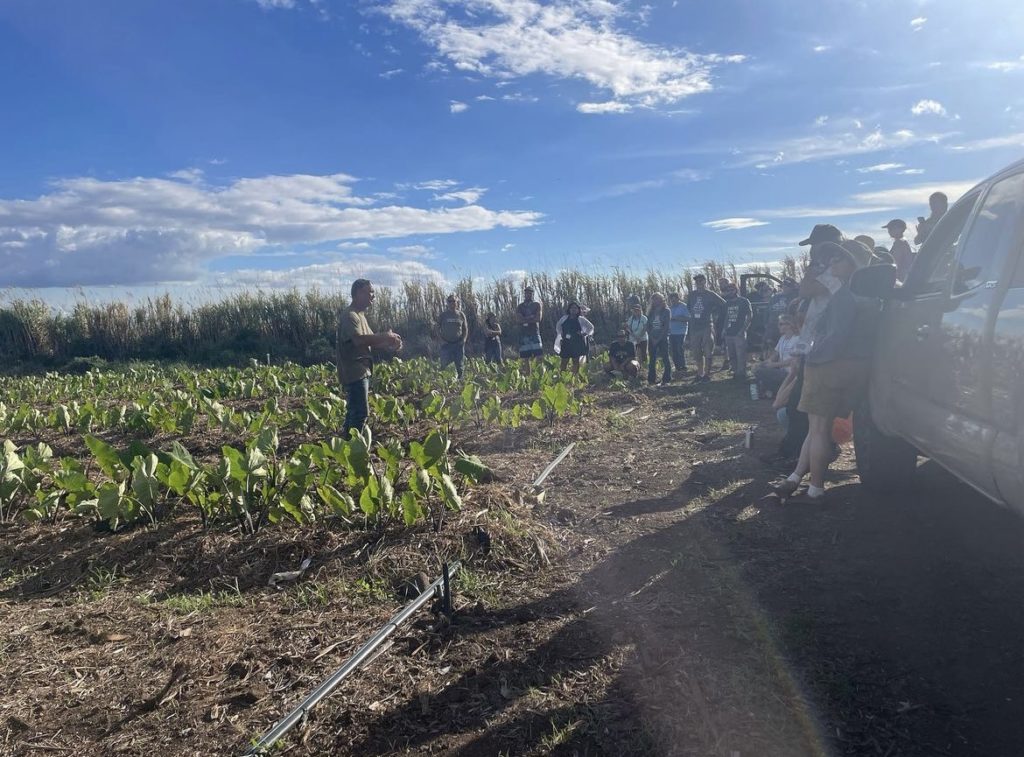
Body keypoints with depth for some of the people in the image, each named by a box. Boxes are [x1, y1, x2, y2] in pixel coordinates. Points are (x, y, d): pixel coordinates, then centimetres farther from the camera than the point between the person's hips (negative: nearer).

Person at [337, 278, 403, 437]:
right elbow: (359, 340, -29)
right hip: (354, 372, -10)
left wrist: (389, 346, 0)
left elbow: (370, 342, 17)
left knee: (354, 412, 16)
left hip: (361, 372, 10)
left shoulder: (360, 315, 18)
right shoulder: (349, 315, -14)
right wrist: (384, 337, -22)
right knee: (360, 413, -10)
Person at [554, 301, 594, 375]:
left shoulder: (581, 319, 1)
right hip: (566, 343, 2)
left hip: (577, 344, -2)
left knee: (576, 361, 0)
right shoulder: (564, 318, 8)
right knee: (564, 362, 0)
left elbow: (591, 327, 8)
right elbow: (558, 326, 24)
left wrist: (584, 333, -4)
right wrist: (561, 334, 13)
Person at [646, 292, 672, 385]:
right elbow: (648, 326, 10)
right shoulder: (651, 312, 14)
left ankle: (667, 379, -2)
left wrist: (659, 338, -13)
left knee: (665, 358, -4)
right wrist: (652, 337, -5)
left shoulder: (666, 311, 1)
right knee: (652, 359, 1)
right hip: (652, 339, 4)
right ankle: (651, 379, 3)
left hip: (663, 338, -4)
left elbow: (667, 326, -7)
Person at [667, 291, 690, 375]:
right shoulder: (670, 308, 14)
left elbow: (688, 318, -14)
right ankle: (677, 368, 14)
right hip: (672, 333, 6)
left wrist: (676, 318, -21)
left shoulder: (684, 306, -5)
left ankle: (683, 368, 1)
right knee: (674, 352, 6)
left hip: (681, 333, -6)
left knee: (680, 351, -7)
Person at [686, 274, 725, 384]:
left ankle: (707, 374, 4)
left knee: (707, 352, -2)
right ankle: (700, 374, 17)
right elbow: (688, 307, 24)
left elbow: (723, 304, 2)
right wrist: (692, 315, 11)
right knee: (697, 353, 8)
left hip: (707, 326, -4)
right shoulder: (691, 295, 8)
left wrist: (712, 312, 1)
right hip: (694, 327, 4)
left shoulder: (710, 295, -2)